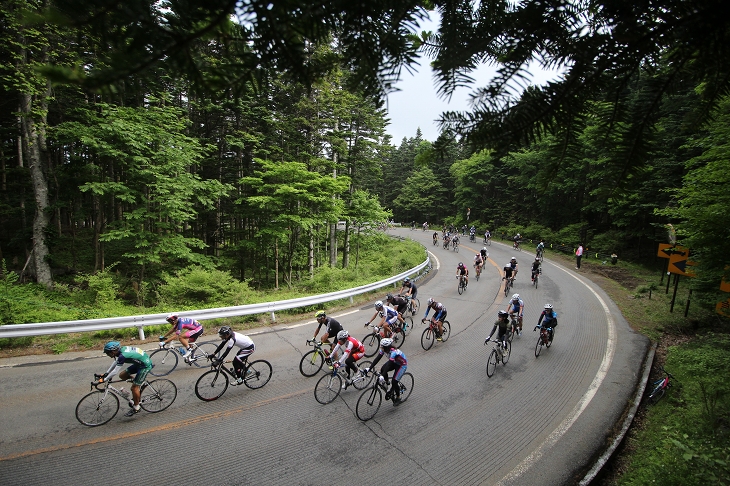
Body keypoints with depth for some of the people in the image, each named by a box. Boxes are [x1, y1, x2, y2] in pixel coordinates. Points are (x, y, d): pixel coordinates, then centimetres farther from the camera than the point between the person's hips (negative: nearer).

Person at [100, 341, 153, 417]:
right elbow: (115, 363, 17)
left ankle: (136, 408, 15)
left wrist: (104, 380, -11)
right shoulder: (122, 349, 0)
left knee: (134, 387, -1)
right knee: (122, 375, 10)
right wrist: (106, 373, 17)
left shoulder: (123, 356, -26)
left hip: (145, 365, -9)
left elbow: (114, 372, -22)